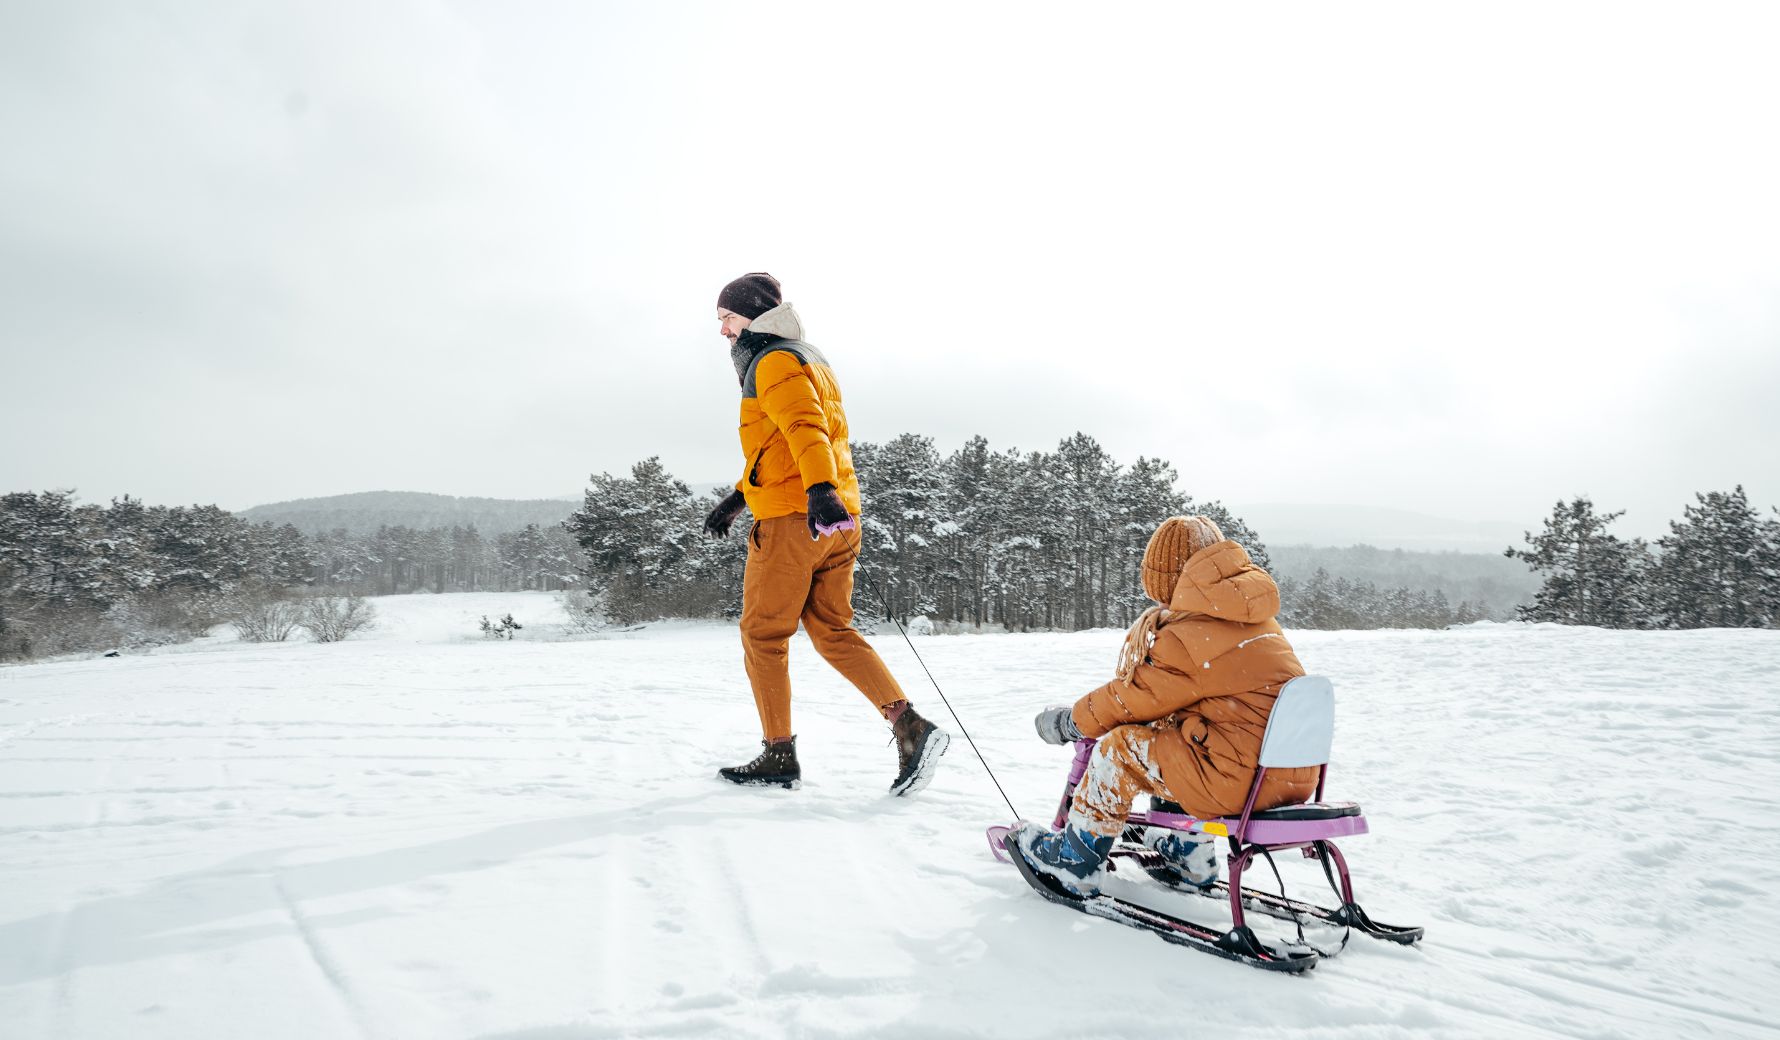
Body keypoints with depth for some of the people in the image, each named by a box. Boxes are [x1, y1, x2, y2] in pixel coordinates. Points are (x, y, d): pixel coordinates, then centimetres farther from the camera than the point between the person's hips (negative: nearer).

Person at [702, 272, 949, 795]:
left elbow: (805, 428, -25)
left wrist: (819, 490, -40)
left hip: (793, 518, -9)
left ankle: (778, 756, 11)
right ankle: (911, 726, -2)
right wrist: (736, 499, 33)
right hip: (837, 519, 9)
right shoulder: (810, 360, 25)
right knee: (833, 632, 10)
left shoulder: (775, 361, -7)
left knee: (763, 635, 3)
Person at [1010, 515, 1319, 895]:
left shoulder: (1186, 637, -15)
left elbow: (1134, 697, -5)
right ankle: (1190, 852, 39)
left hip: (1241, 780, -9)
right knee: (1169, 727, 27)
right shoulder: (1255, 618, 11)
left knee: (1120, 747, 1)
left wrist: (1067, 722, 10)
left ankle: (1075, 860, 16)